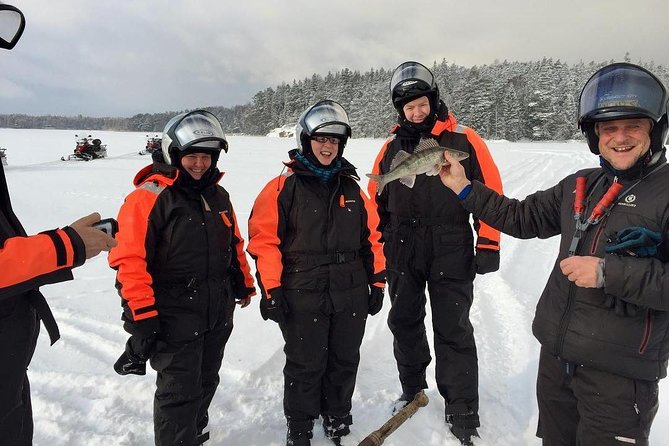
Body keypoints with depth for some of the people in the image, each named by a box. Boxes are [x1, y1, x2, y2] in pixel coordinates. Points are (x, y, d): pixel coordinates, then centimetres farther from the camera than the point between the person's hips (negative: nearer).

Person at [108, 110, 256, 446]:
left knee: (205, 384, 22)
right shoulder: (150, 196, -14)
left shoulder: (218, 195, 9)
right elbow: (129, 259, -18)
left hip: (218, 315, 7)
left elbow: (234, 244, 19)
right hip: (174, 319, -7)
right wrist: (141, 315, -20)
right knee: (179, 394, 2)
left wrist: (244, 284, 23)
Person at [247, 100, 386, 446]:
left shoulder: (351, 187, 9)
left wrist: (376, 282, 11)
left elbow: (371, 236, 12)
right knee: (305, 366, 7)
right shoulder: (284, 187, -5)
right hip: (302, 297, -4)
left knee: (344, 362, 16)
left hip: (351, 294, 4)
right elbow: (264, 239, -8)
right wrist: (271, 290, -11)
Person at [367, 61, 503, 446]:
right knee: (404, 322, 15)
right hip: (403, 252, 4)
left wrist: (488, 245, -8)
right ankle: (412, 388, 37)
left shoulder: (464, 141, -5)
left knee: (453, 332, 2)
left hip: (451, 253, -4)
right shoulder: (392, 147, 7)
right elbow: (377, 198, 14)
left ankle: (463, 414, 18)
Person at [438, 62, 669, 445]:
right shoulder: (579, 186, 6)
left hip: (620, 373, -6)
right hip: (555, 355, 6)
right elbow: (522, 218, 13)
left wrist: (609, 272, -24)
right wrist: (464, 187, 9)